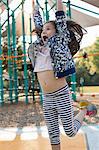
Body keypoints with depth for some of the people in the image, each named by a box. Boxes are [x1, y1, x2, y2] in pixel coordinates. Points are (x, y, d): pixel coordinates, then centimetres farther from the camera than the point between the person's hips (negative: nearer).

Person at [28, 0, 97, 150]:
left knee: (70, 132, 7)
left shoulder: (59, 43, -1)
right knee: (53, 133, 10)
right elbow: (38, 22, 19)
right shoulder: (39, 47, 11)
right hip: (46, 98, 5)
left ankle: (84, 109, 31)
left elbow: (61, 19, -2)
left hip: (61, 94, -5)